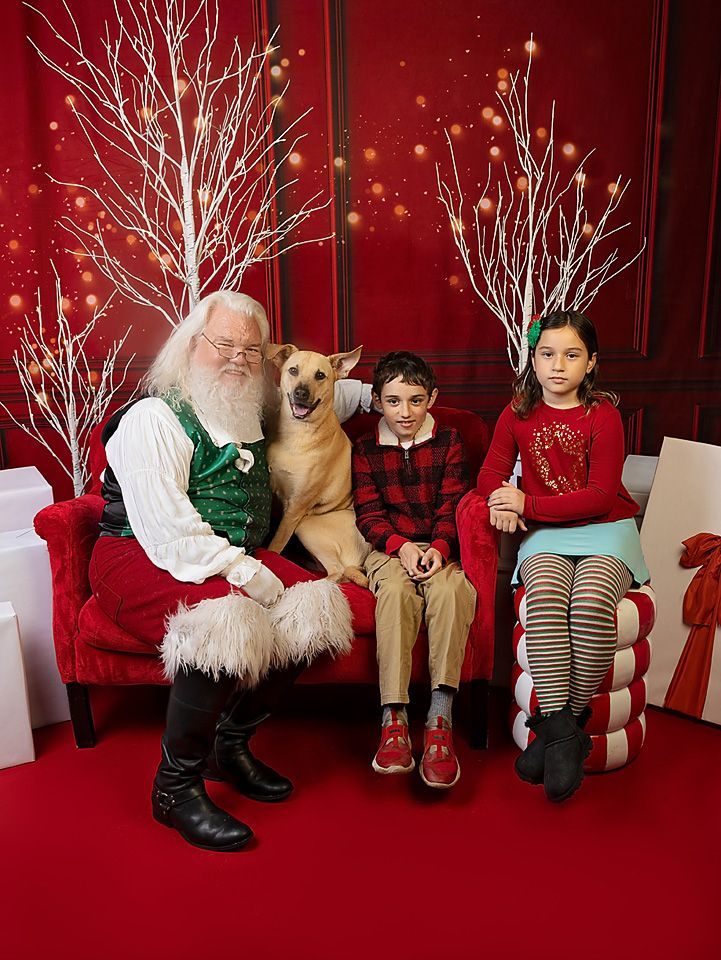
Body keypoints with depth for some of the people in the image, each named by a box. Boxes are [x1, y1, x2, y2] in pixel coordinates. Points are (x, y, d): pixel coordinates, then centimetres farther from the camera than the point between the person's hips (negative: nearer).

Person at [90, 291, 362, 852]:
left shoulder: (252, 411, 11)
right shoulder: (153, 420, -12)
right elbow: (168, 532, -21)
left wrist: (369, 393, 23)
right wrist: (247, 575, -25)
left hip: (236, 559, 7)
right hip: (140, 559, -7)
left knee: (313, 609, -16)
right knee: (224, 622, -34)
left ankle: (232, 745, 4)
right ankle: (176, 787, -10)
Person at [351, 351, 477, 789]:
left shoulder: (448, 441, 11)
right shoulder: (365, 449, 11)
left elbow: (452, 505, 3)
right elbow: (368, 513, 3)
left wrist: (440, 548, -16)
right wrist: (399, 545, -16)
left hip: (440, 547, 0)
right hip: (390, 548, 0)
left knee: (450, 589, -34)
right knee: (395, 589, -34)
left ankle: (440, 719, -33)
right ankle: (395, 718, -36)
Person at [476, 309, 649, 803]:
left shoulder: (603, 415, -5)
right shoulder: (519, 413, 7)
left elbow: (601, 496, -12)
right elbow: (491, 472, 8)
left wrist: (527, 504, -18)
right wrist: (502, 498, -16)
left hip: (606, 531, -2)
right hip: (546, 536, 2)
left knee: (591, 602, -33)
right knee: (545, 596, -32)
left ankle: (561, 721, -12)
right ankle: (560, 729, -23)